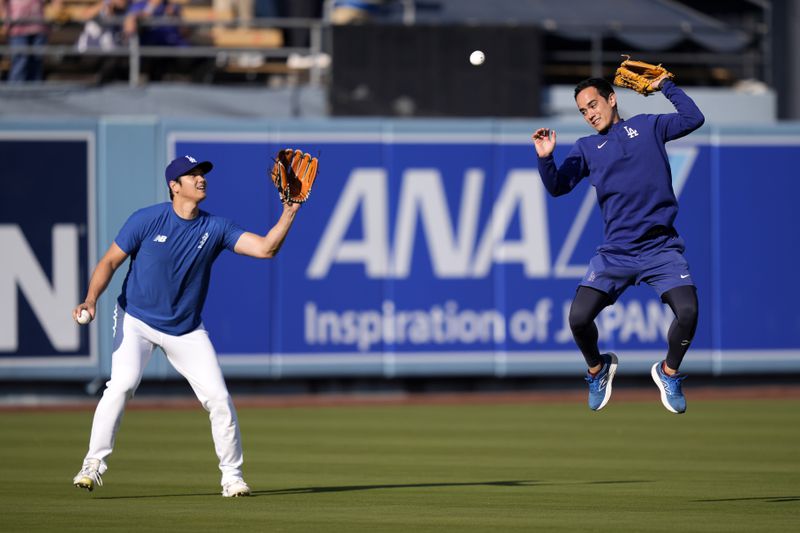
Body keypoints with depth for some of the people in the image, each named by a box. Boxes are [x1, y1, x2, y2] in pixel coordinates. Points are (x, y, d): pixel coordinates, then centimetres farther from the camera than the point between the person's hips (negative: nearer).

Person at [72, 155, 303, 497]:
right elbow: (111, 261, -7)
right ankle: (93, 465, -18)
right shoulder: (147, 220, -12)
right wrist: (91, 300, -22)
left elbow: (265, 248, -12)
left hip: (186, 330, 3)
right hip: (137, 320, -3)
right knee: (123, 382, -26)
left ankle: (232, 477, 10)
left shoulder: (215, 228, -4)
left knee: (218, 397, -5)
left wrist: (289, 211, -23)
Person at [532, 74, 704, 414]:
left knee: (688, 312, -23)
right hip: (615, 253, 1)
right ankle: (597, 368, 18)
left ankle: (669, 372, 7)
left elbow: (693, 119, 8)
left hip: (661, 248, -1)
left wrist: (665, 86, 8)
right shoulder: (586, 148, 14)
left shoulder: (647, 126, 14)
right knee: (578, 318, -15)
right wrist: (545, 158, -13)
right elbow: (557, 187, 4)